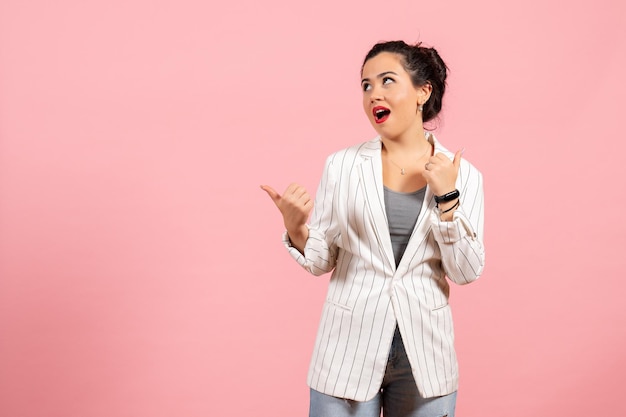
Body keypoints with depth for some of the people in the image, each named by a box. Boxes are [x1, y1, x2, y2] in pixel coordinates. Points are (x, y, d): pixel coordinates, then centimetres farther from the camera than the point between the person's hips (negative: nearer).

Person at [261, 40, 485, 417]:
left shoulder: (463, 175, -1)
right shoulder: (343, 165, -2)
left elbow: (467, 272, -5)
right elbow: (322, 260, 1)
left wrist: (446, 198, -14)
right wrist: (296, 228, -18)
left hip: (425, 356, 1)